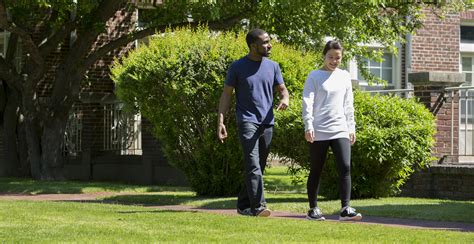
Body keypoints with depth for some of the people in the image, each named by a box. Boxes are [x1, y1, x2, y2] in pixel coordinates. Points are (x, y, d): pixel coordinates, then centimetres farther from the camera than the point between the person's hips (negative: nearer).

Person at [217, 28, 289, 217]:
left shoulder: (273, 66, 10)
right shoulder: (238, 67, -1)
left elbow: (282, 89, 15)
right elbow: (226, 95, 2)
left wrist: (285, 99, -11)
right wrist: (220, 122, -7)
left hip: (267, 123, 5)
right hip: (247, 122, -5)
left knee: (258, 168, 10)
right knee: (253, 166, -16)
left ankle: (243, 205, 20)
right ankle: (258, 207, -22)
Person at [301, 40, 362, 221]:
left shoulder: (344, 76, 13)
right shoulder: (314, 76, 1)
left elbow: (348, 104, 17)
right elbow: (307, 102, -6)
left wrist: (351, 127, 14)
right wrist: (308, 126, -15)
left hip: (340, 130, 3)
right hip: (319, 131, -3)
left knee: (345, 167, -11)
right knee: (316, 171, 3)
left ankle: (345, 209, -14)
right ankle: (313, 209, 14)